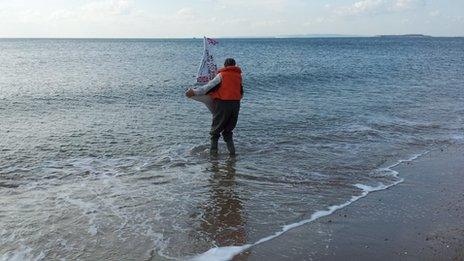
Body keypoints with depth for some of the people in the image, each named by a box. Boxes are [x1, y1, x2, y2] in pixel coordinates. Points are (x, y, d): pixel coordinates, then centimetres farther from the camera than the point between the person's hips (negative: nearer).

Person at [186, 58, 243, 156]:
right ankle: (232, 150, 8)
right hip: (236, 104, 4)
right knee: (228, 129, 17)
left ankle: (213, 150, 7)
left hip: (223, 103, -4)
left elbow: (209, 86, -8)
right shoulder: (239, 75, 11)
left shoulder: (222, 75, -3)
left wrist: (194, 92, -6)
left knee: (216, 129, 9)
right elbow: (241, 92, 15)